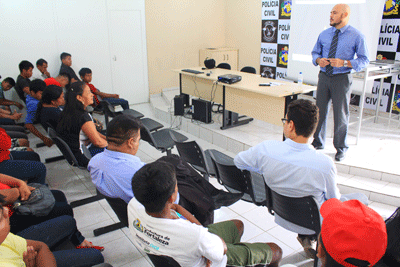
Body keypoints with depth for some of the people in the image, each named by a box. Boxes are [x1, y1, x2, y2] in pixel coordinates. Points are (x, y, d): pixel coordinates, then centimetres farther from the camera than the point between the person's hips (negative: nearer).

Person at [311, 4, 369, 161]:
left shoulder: (357, 36, -6)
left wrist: (344, 63, -22)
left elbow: (364, 60, -6)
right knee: (320, 111, 10)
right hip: (324, 76, 4)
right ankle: (318, 143, 28)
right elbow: (315, 52, 16)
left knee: (341, 114, 4)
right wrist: (318, 60, -8)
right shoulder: (324, 34, 7)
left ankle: (341, 148, 21)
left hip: (342, 78, -4)